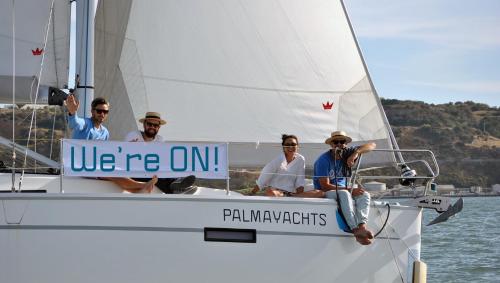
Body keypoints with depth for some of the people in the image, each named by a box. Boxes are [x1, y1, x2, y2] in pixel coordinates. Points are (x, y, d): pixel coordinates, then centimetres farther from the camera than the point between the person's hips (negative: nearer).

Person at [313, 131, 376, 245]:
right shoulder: (323, 160, -13)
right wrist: (350, 190, -22)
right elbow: (325, 186, -18)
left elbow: (371, 145, -2)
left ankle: (362, 226, -44)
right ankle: (356, 231, -47)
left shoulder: (347, 153, 3)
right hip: (325, 193, -6)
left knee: (364, 195, -20)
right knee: (344, 194, -36)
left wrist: (356, 153, -22)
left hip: (342, 191, 6)